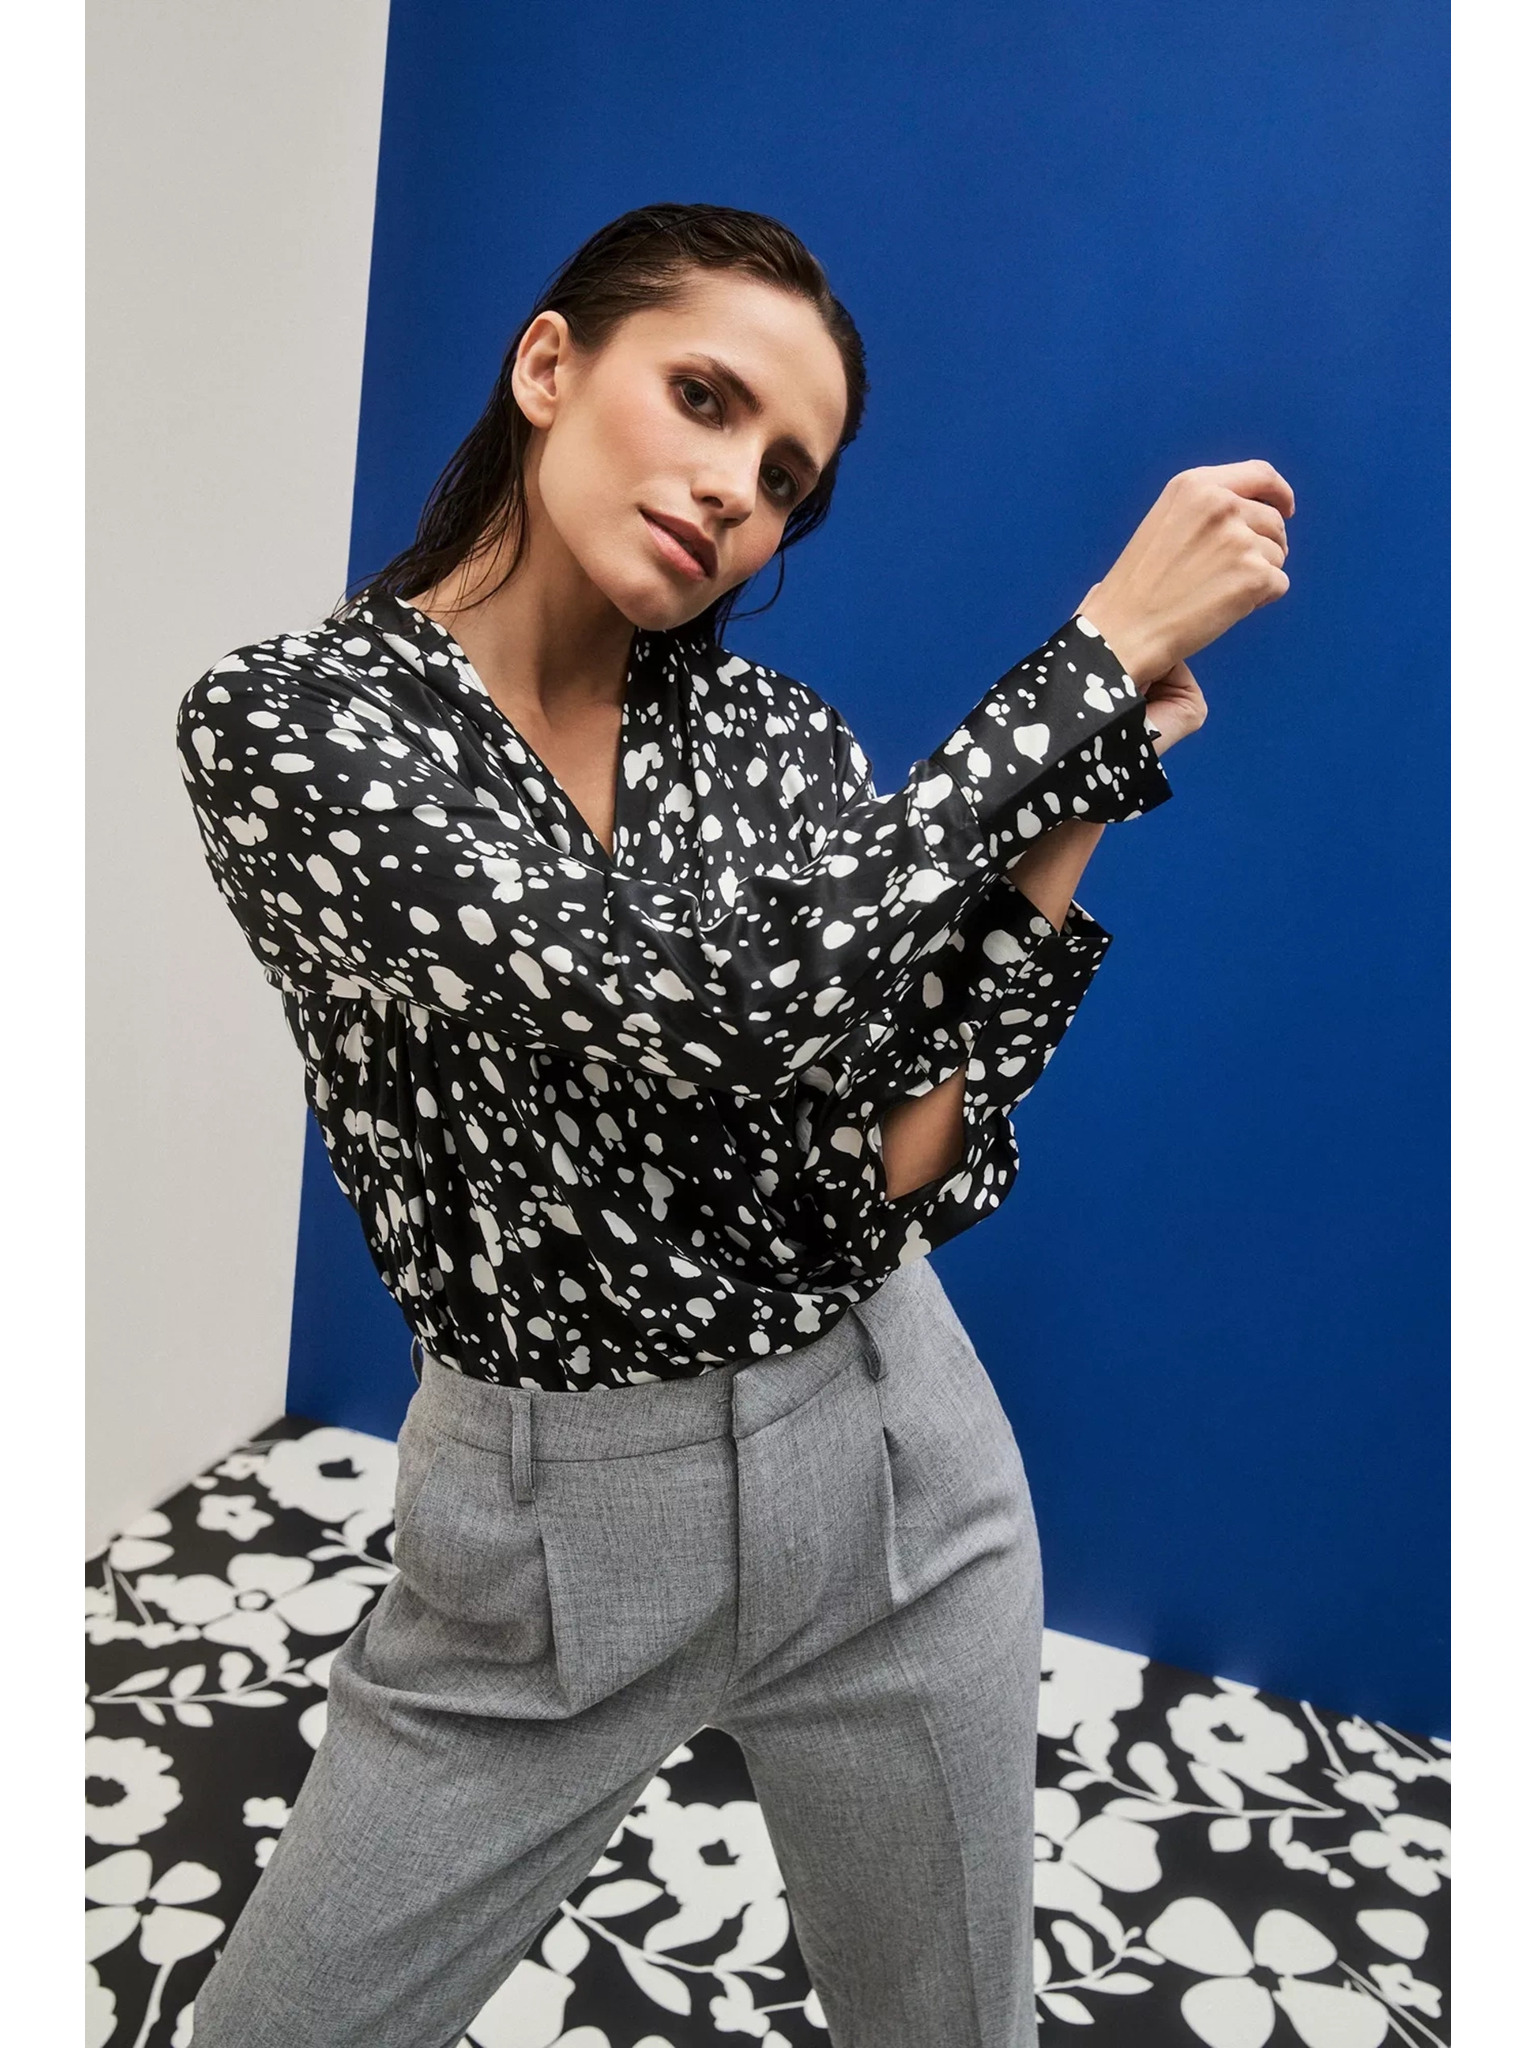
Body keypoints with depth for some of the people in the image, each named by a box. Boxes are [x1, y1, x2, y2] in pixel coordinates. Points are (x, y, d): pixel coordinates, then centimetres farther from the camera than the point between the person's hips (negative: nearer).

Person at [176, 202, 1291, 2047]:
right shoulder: (285, 718, -14)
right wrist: (1098, 652, -23)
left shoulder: (780, 729, -2)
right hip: (553, 1523, -2)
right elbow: (702, 992, -30)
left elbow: (926, 1166, -7)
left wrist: (1080, 805, -16)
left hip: (897, 1468, 3)